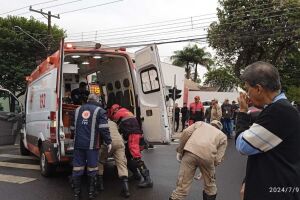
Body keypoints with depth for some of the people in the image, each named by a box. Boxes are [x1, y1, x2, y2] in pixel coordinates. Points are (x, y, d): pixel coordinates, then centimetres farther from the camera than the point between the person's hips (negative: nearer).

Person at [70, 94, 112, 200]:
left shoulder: (78, 110, 16)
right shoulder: (99, 111, 0)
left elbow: (73, 127, 22)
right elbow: (104, 128, -9)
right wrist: (108, 142, -3)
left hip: (78, 144, 4)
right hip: (92, 144, -4)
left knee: (77, 168, 8)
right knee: (92, 168, 6)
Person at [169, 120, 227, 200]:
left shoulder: (200, 123, 31)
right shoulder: (223, 136, 29)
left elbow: (186, 132, 10)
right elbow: (218, 158, 15)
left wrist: (179, 151, 15)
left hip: (190, 151, 0)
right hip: (207, 156, 0)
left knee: (182, 185, 6)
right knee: (210, 185, 27)